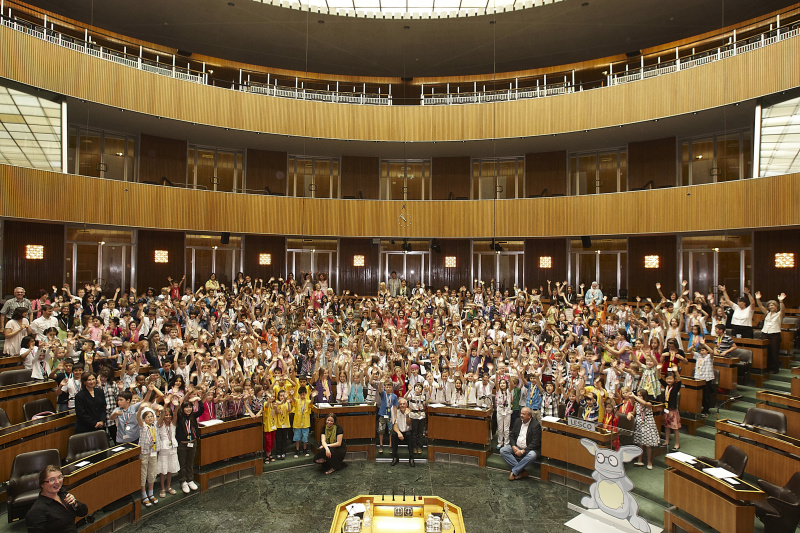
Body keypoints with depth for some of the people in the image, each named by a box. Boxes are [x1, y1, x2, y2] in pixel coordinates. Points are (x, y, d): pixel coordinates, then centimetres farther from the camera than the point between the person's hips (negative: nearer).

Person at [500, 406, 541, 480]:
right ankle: (522, 471, -19)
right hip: (516, 447, 5)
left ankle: (514, 471, -20)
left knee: (532, 455, -38)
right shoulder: (518, 422, 5)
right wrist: (513, 446, -9)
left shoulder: (536, 425, -13)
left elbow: (535, 443, -17)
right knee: (502, 450, -15)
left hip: (529, 449, -5)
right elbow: (512, 435, 10)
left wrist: (523, 451, -22)